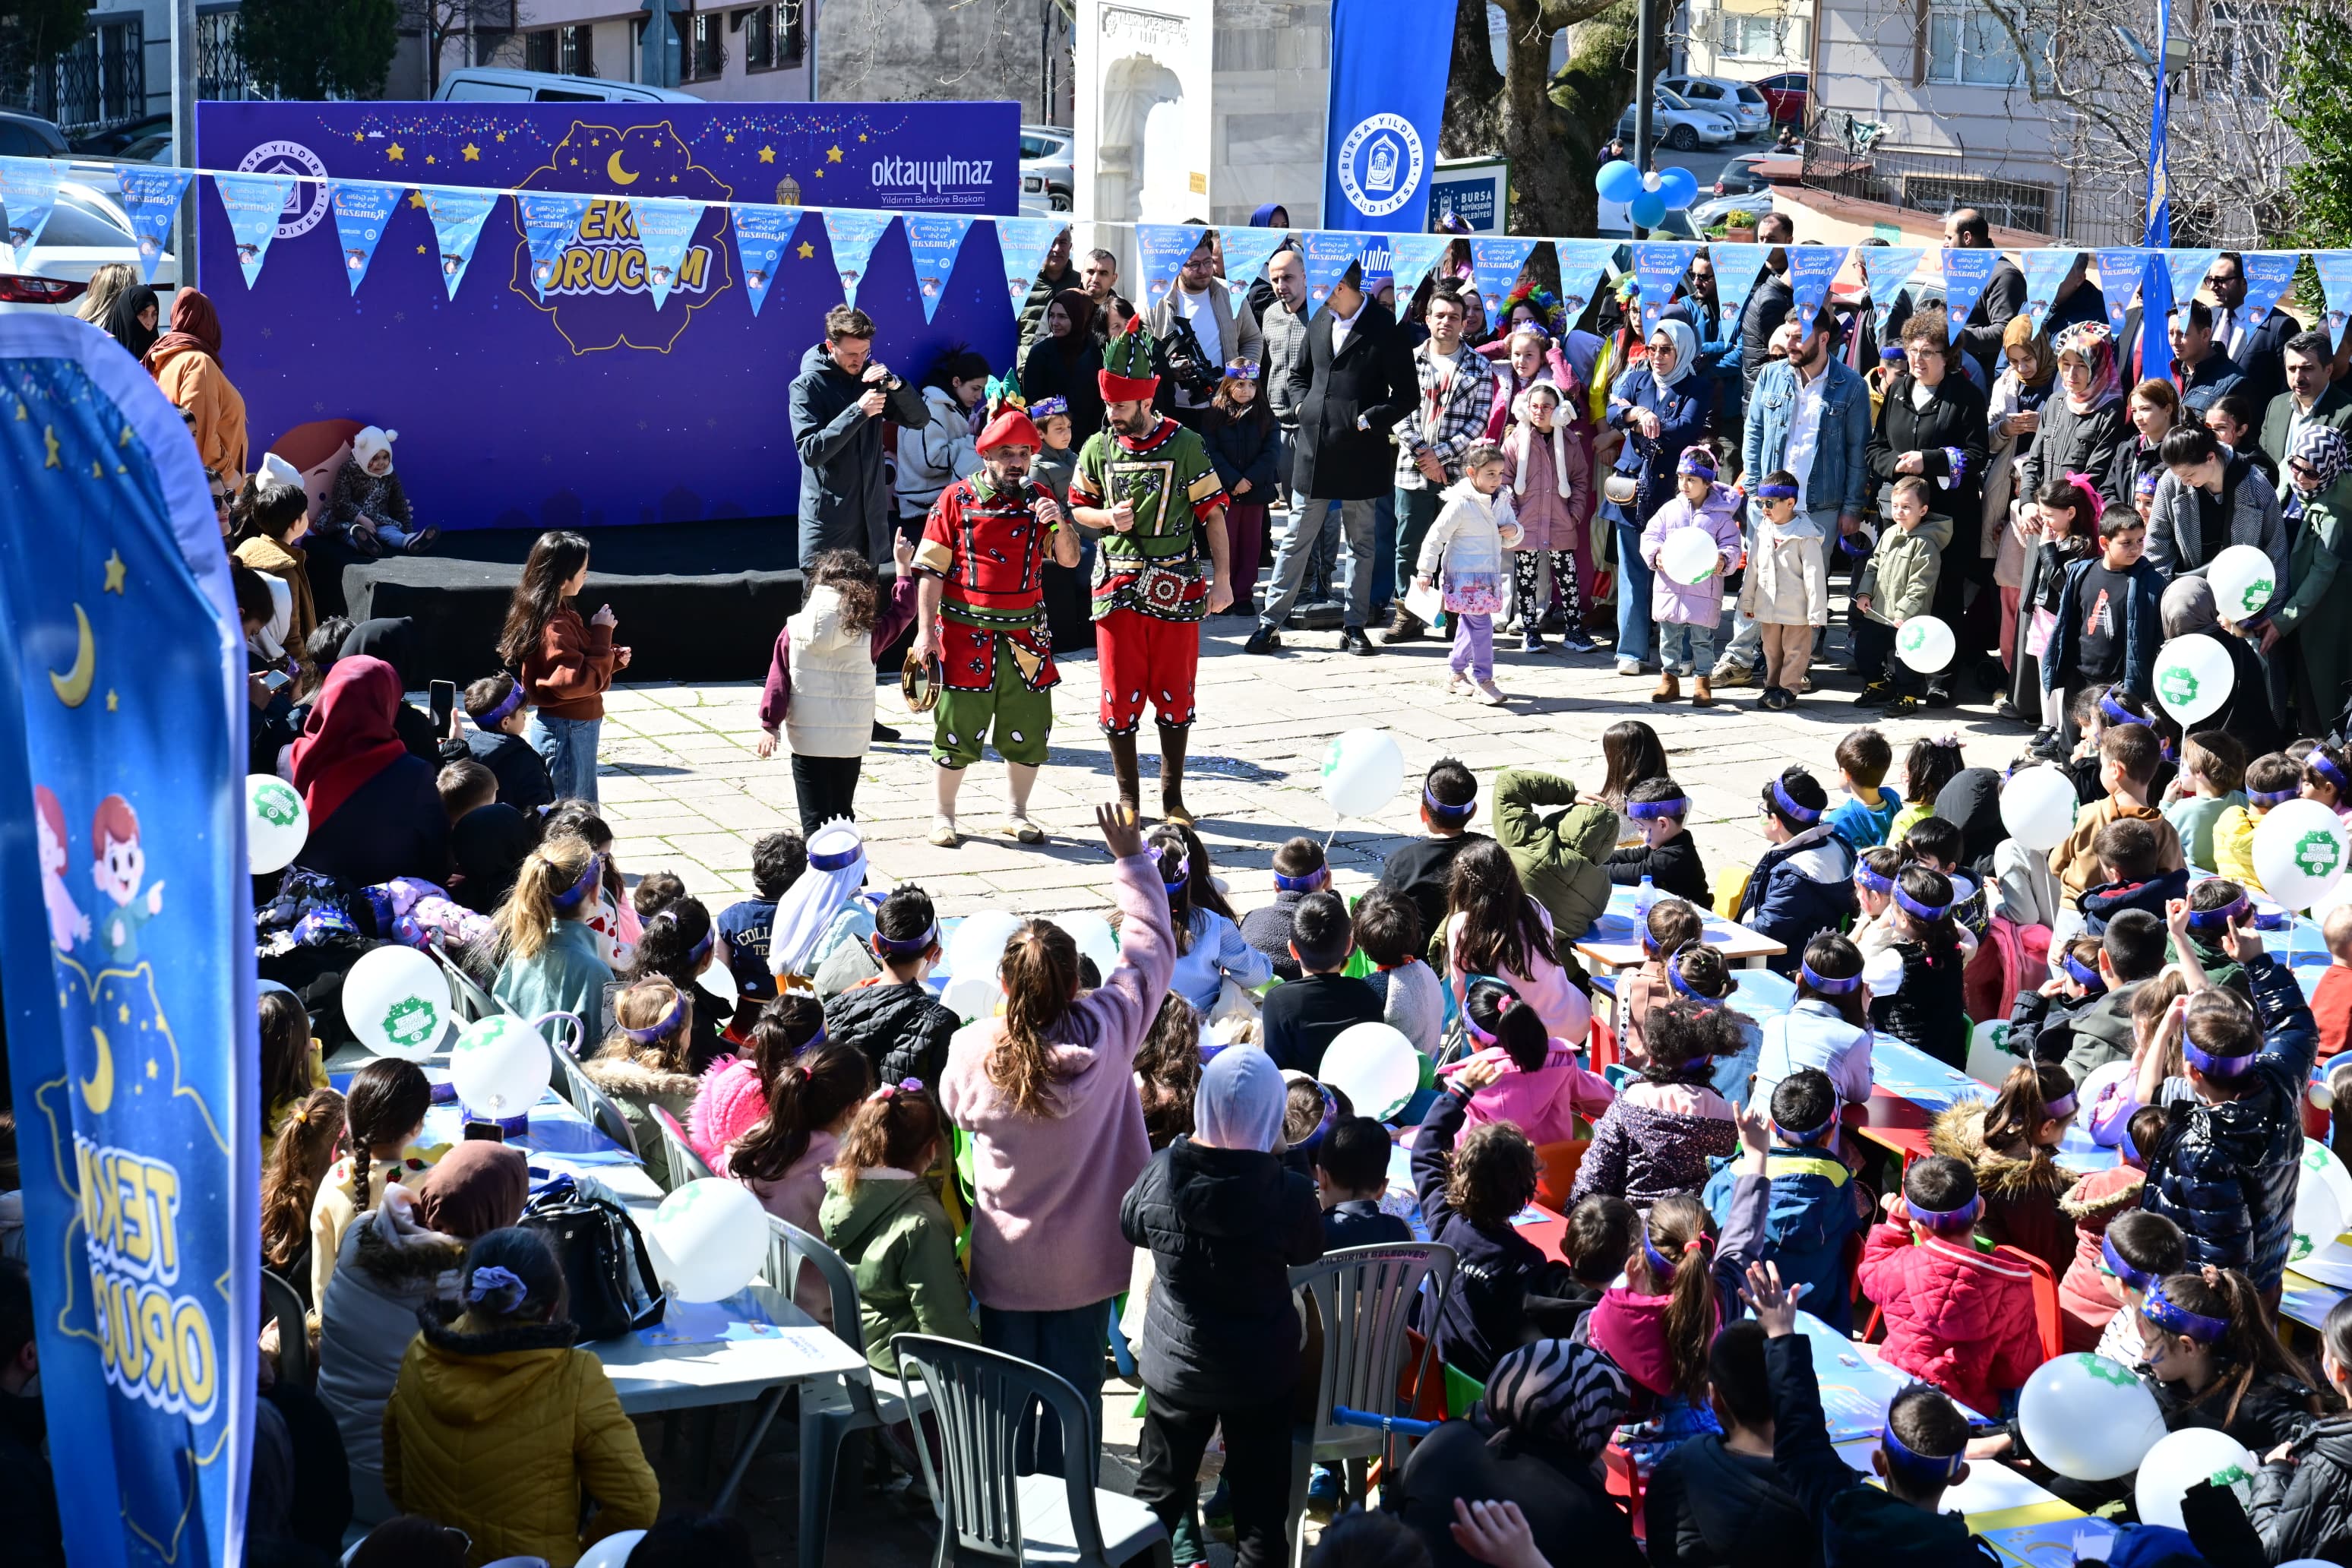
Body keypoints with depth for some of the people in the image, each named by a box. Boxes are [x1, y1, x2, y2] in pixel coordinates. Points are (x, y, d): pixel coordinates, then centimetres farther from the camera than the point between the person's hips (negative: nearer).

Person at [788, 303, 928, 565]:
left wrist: (895, 385, -13)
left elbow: (920, 420, 6)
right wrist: (858, 412, -23)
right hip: (828, 521, -5)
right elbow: (811, 452, -17)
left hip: (872, 520, 5)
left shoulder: (869, 376, 8)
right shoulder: (807, 386, -7)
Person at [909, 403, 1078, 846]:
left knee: (1028, 730, 6)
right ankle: (943, 817, 14)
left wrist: (1060, 524, -16)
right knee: (957, 728, 0)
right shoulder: (956, 500, -2)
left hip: (1024, 635, 3)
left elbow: (1069, 560, 4)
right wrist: (925, 630, -8)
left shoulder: (1038, 499, 8)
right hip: (966, 635, -3)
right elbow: (932, 570, -2)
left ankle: (1018, 814, 22)